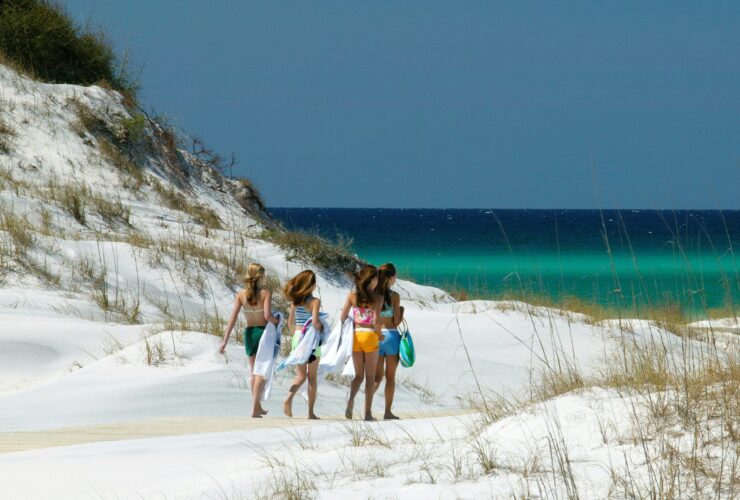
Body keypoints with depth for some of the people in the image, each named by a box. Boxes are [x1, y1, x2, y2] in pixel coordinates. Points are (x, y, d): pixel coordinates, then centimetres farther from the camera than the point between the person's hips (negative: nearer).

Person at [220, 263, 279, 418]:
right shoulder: (265, 293, -12)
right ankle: (255, 408, -9)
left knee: (253, 370, 20)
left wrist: (225, 340, -7)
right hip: (264, 332, -4)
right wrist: (276, 321, -1)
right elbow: (267, 315, -23)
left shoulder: (241, 295, -2)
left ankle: (258, 406, 29)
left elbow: (233, 318, -7)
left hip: (249, 333, 4)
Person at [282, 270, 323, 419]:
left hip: (297, 337, 5)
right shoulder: (315, 301, -12)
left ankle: (289, 399, -15)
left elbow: (290, 322, 9)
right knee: (312, 376, 6)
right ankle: (311, 412, 9)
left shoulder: (295, 301, 5)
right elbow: (315, 321, -22)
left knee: (301, 375, 11)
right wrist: (321, 328, -2)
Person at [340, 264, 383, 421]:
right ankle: (368, 412, 7)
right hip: (370, 336, -3)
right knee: (370, 377, 7)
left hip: (355, 336, 3)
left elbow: (343, 317, 0)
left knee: (358, 375, 13)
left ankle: (351, 399, -16)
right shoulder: (377, 298, -7)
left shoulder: (352, 296, 3)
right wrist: (378, 334, 0)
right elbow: (376, 319, -16)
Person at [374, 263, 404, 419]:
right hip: (391, 335, -4)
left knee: (377, 376, 11)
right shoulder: (394, 296, -10)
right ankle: (388, 412, 7)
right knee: (390, 377, 6)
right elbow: (397, 321, -10)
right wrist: (402, 311, 9)